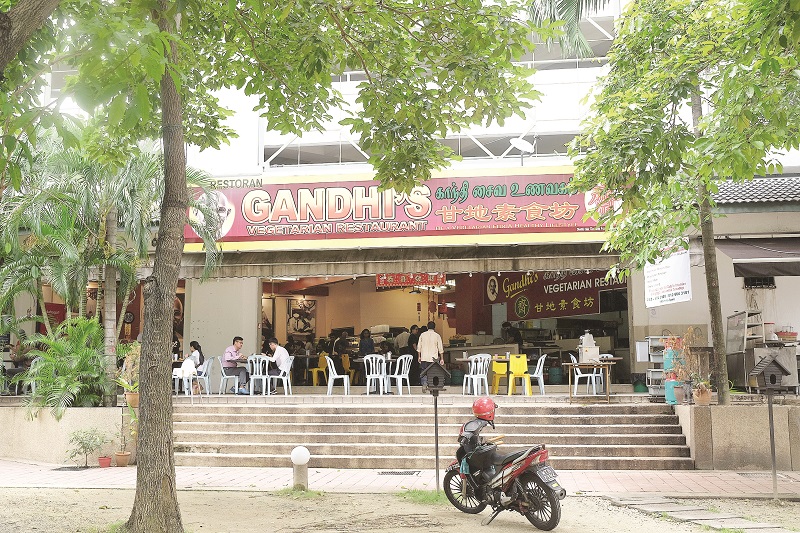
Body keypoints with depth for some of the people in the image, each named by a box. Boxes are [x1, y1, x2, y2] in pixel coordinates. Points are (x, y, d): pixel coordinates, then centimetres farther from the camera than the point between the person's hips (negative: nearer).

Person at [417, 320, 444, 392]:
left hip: (424, 357, 1)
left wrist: (419, 357, 15)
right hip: (434, 358, -1)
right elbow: (440, 348, -1)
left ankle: (424, 385, -9)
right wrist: (442, 359, 4)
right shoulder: (437, 336, -2)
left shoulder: (422, 335, 3)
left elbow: (419, 347, 6)